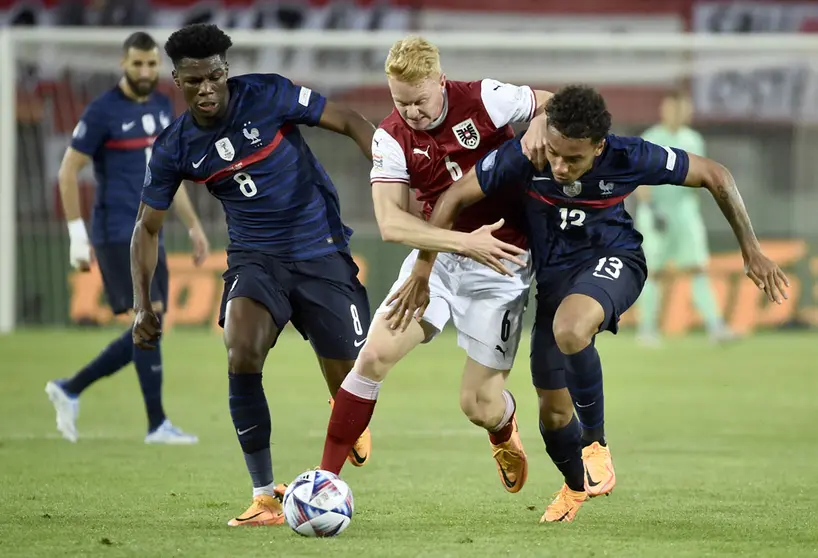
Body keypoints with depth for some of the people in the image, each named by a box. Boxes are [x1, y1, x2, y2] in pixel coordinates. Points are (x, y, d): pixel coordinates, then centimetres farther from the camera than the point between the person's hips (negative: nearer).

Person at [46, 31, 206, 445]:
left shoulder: (162, 108, 12)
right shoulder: (103, 111, -9)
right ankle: (157, 425, -9)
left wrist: (193, 226, 19)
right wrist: (77, 235, -12)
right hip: (117, 234, -8)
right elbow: (68, 171, -7)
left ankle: (69, 391, 20)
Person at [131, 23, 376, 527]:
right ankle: (265, 496, -20)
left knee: (351, 384, -1)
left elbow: (348, 122, -7)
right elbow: (148, 227, 6)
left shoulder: (267, 95, -12)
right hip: (256, 257, 1)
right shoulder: (175, 149, -4)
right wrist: (143, 307, -4)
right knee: (241, 353, -28)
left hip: (322, 252, -1)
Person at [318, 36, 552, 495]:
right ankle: (326, 477, -6)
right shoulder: (392, 138, -9)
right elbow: (391, 223, -18)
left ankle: (505, 432, 38)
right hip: (438, 256, 3)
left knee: (480, 406, -2)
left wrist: (538, 130, -25)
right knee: (376, 355, -15)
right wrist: (464, 241, -30)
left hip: (502, 265, -2)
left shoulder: (484, 100, -15)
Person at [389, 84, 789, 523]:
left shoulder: (628, 158, -25)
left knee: (569, 329, -38)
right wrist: (423, 271, -10)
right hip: (553, 272, 3)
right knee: (552, 409, 5)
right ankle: (574, 486, 39)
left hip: (613, 260, -3)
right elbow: (453, 199, -11)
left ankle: (595, 442, -16)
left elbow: (716, 177, -12)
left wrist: (751, 251, -8)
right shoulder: (522, 158, -24)